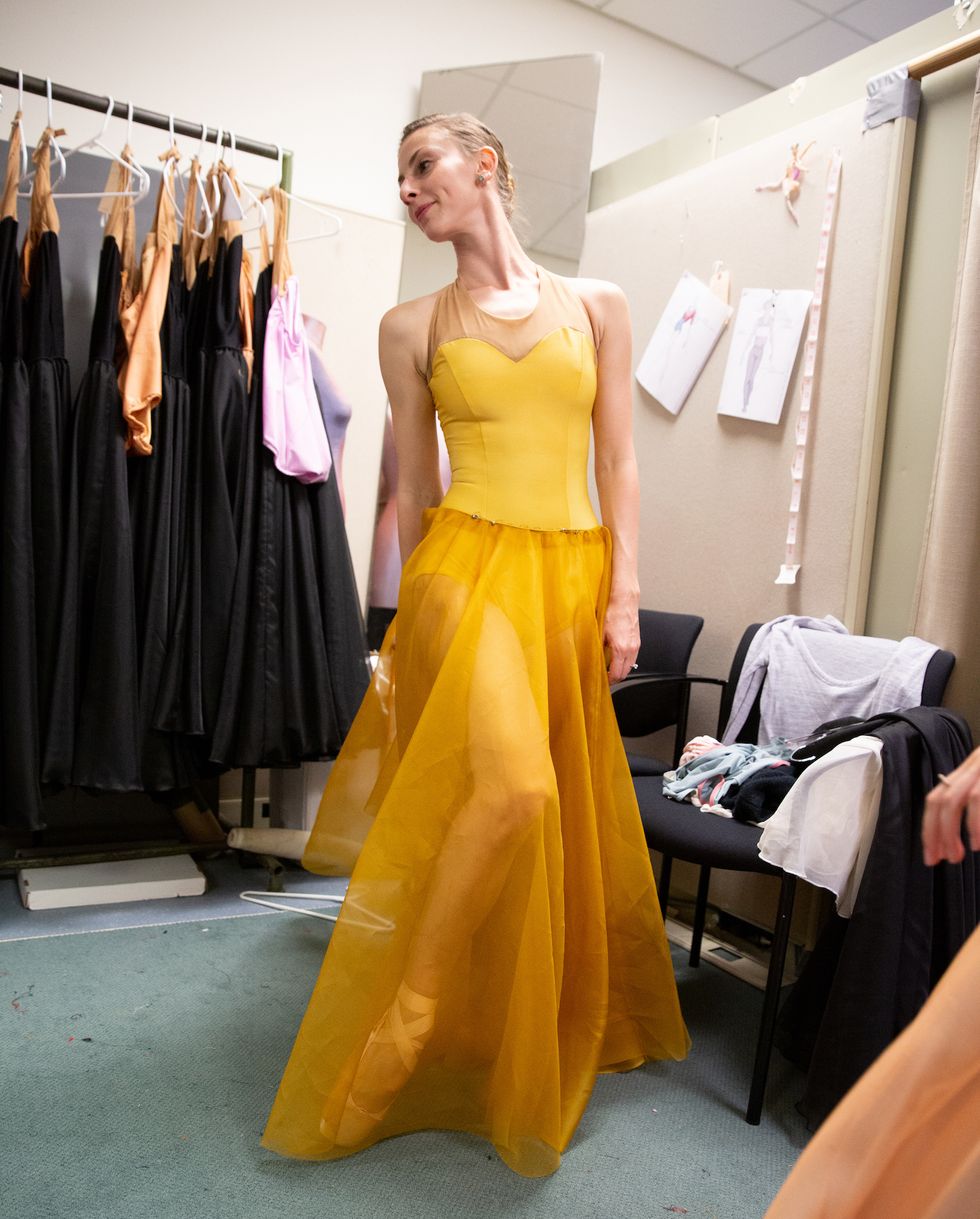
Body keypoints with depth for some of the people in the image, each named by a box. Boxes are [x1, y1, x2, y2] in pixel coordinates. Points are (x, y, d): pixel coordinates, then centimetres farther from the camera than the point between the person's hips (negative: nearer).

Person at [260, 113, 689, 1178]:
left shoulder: (596, 306, 11)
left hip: (572, 576, 3)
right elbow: (411, 487, 10)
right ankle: (395, 1056, 2)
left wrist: (623, 593, 1)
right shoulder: (412, 327, 8)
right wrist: (409, 619, 11)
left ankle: (562, 1037, 36)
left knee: (568, 813, 10)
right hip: (467, 568, -2)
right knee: (505, 789, -20)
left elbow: (618, 463, 8)